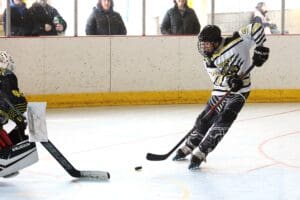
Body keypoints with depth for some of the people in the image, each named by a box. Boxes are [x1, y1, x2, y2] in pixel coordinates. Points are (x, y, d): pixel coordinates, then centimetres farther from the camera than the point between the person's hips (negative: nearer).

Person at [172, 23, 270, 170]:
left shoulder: (235, 41, -18)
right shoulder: (209, 61, -3)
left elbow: (256, 28, -18)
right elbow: (216, 78, -15)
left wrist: (260, 49, -20)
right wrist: (228, 80, -36)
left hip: (239, 91, -5)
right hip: (221, 91, 5)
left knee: (223, 120, -18)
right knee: (205, 119, 6)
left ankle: (200, 154, -15)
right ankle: (187, 148, 27)